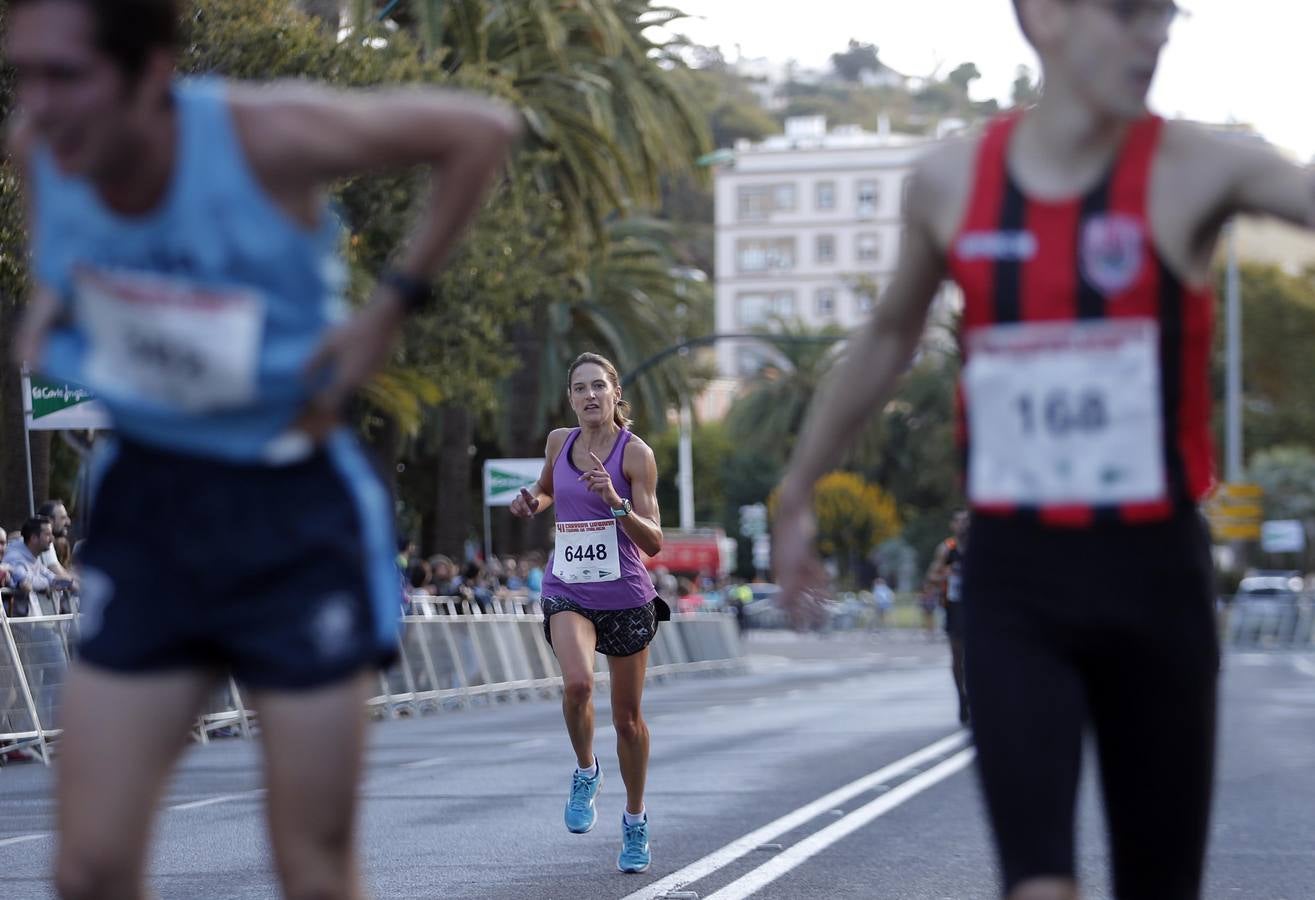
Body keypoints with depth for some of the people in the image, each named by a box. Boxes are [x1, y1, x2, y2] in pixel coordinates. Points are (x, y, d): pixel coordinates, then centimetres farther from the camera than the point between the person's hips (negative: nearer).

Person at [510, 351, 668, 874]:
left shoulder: (636, 454, -9)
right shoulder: (559, 442, 4)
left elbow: (654, 543, -13)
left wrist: (616, 502, -29)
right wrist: (532, 503, 4)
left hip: (625, 597, -2)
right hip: (568, 592, 2)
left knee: (627, 718, 9)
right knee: (577, 683, -28)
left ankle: (635, 821, 30)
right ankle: (585, 771, 0)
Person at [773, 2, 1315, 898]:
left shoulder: (1195, 172, -6)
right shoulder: (951, 181, 2)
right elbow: (890, 337, 19)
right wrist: (800, 488, 27)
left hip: (1153, 576, 0)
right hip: (1013, 586, 1)